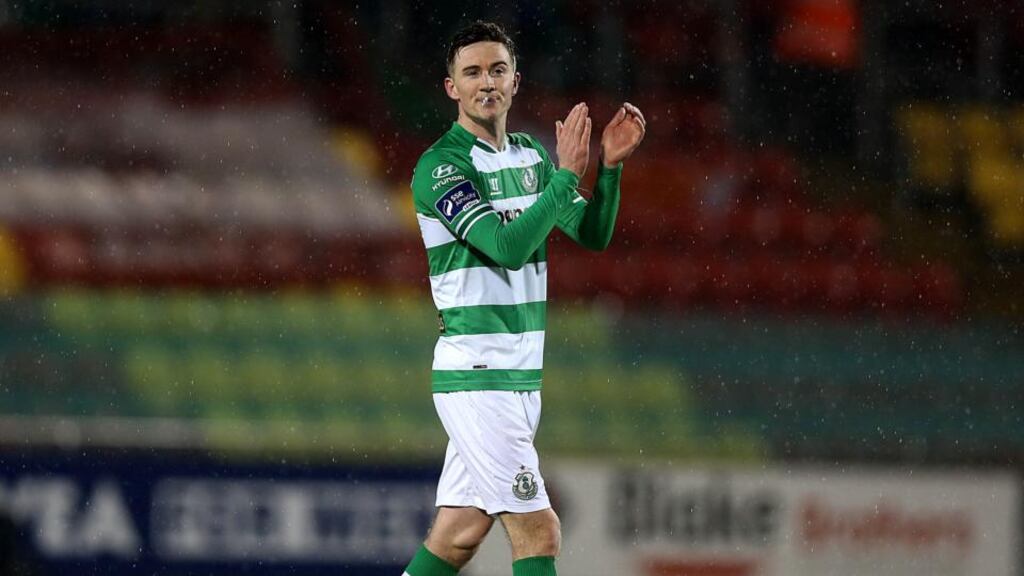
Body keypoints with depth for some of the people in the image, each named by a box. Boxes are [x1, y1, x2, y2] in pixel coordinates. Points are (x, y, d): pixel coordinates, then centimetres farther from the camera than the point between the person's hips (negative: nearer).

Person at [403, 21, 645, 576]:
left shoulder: (531, 156, 13)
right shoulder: (440, 166, -12)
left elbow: (591, 234, 10)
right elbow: (507, 246, -22)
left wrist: (609, 166, -5)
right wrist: (566, 173, -22)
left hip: (521, 376, 8)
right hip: (475, 377, -8)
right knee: (538, 531, -12)